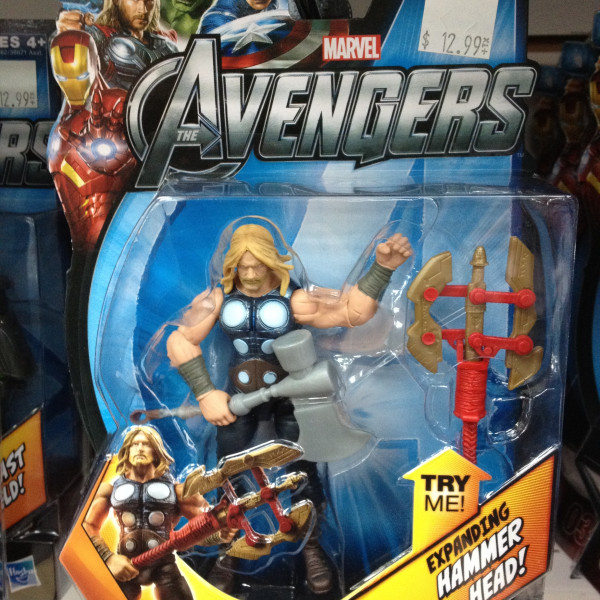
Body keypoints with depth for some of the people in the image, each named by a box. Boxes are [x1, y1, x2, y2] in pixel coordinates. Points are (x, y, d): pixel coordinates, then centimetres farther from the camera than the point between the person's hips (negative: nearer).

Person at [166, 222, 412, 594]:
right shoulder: (218, 298, -9)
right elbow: (181, 340, -9)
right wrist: (204, 393, -16)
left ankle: (312, 549, 28)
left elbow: (352, 312, -26)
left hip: (289, 394, -2)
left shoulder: (294, 298, -17)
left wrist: (382, 268, -39)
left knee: (301, 471, 3)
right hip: (239, 394, 2)